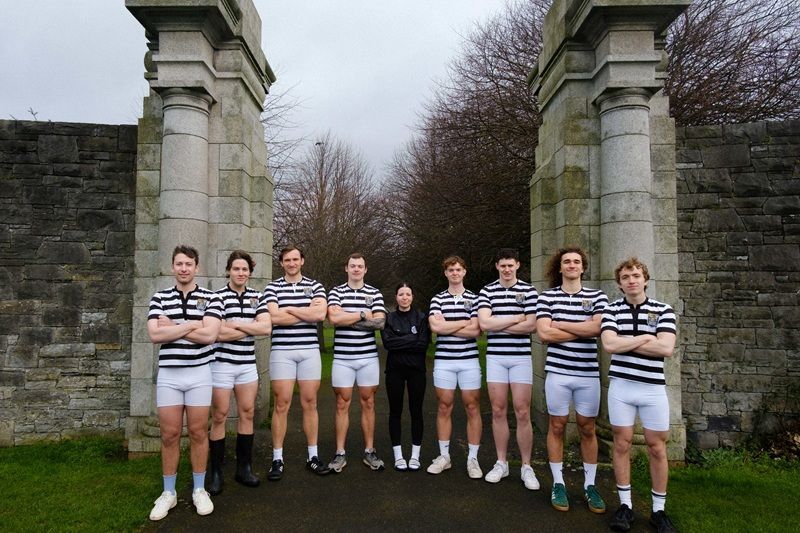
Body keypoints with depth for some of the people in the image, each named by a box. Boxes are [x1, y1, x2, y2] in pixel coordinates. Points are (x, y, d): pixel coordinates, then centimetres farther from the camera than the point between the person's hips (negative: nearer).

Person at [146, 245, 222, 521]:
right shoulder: (159, 298, 4)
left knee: (198, 433, 7)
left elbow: (208, 335, -15)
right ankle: (168, 493, 23)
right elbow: (155, 335, -10)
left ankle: (199, 490, 23)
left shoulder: (211, 298, -2)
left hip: (199, 373, -1)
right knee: (169, 435, 7)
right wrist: (191, 324, -11)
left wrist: (173, 327, -9)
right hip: (168, 374, 2)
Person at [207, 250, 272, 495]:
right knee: (219, 417, 2)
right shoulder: (218, 296, -7)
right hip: (222, 363, -4)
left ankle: (244, 467, 23)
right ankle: (216, 473, 15)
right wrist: (252, 327, -8)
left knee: (247, 414, 9)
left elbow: (267, 327, -5)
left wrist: (236, 324, -12)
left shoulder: (257, 297, 7)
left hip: (247, 363, 4)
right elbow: (218, 333, -16)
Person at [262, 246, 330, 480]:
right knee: (281, 404, 1)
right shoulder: (273, 287, 5)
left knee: (310, 403, 6)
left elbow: (320, 314, -8)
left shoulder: (315, 286, 8)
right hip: (282, 351, -1)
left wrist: (289, 309, -7)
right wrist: (307, 313, -6)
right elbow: (274, 317, -11)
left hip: (310, 350, 1)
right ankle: (277, 459, 11)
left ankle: (313, 456, 17)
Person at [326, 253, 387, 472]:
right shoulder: (336, 292, 4)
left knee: (368, 403, 8)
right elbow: (334, 318, -14)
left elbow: (379, 322, -8)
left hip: (368, 357, 1)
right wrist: (363, 315, -8)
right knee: (342, 404, 5)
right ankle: (340, 453, 14)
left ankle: (369, 451, 18)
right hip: (342, 357, -1)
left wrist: (346, 318, -10)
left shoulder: (375, 293, 6)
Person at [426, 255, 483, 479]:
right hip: (443, 360, 1)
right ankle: (444, 456, 19)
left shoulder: (474, 298, 3)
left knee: (472, 408, 4)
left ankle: (472, 458, 15)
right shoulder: (437, 299, 6)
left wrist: (447, 327, -8)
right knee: (444, 408, 7)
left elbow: (475, 331, -7)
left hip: (469, 360, 0)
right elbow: (436, 326, -11)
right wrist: (465, 322, -7)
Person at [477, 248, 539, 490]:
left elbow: (531, 325, -9)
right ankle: (501, 463, 20)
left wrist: (497, 325, -8)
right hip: (495, 357, 2)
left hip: (521, 357, -1)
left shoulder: (528, 290, 1)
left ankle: (526, 467, 14)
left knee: (522, 413, 1)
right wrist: (516, 318, -8)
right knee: (498, 411, 8)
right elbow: (484, 323, -8)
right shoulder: (487, 291, 5)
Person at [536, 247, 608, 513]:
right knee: (556, 426, 8)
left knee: (587, 429, 11)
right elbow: (544, 333, -10)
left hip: (589, 374, 1)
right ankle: (558, 484, 22)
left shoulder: (597, 296, 3)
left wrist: (560, 324, -8)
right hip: (557, 372, -1)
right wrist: (584, 331, -7)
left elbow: (598, 328, -13)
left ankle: (590, 485, 25)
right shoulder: (547, 296, 1)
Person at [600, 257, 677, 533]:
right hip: (620, 386, 0)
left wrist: (625, 341, -10)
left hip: (653, 388, 0)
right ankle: (625, 505, 21)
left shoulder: (663, 310, 1)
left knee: (657, 448, 8)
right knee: (622, 444, 8)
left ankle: (659, 510, 24)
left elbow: (666, 348, -13)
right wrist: (645, 338, -10)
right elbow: (609, 345, -13)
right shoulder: (612, 310, 2)